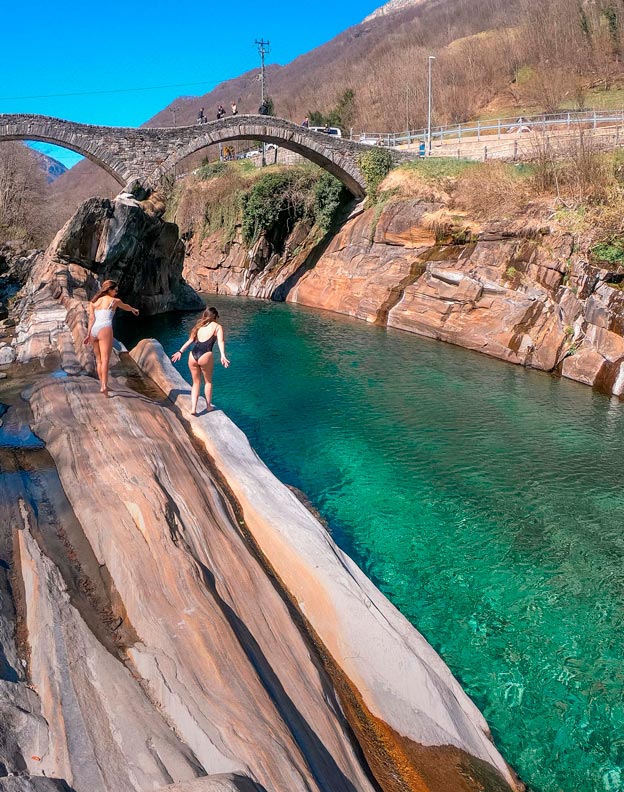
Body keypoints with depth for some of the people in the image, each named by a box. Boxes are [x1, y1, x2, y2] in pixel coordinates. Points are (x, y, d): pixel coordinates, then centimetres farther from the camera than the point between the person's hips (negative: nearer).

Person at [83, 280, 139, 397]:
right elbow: (126, 307, 32)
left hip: (93, 330, 5)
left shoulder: (94, 301, 20)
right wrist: (134, 310, 53)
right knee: (105, 359, -14)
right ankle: (104, 386, -27)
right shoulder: (114, 301, 12)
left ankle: (102, 384, 17)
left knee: (98, 360, 14)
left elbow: (91, 318, 8)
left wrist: (88, 334, 2)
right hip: (104, 330, -5)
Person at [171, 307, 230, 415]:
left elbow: (190, 340, 21)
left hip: (193, 355, 4)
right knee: (208, 381, 18)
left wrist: (180, 351, 27)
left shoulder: (199, 325, 22)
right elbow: (220, 341, -6)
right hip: (205, 355, -4)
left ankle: (193, 408, 9)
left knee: (196, 383, 16)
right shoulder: (217, 326, 9)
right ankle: (209, 406, 28)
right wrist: (223, 356, -18)